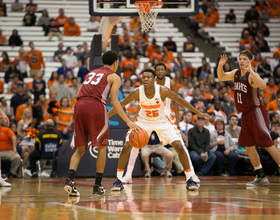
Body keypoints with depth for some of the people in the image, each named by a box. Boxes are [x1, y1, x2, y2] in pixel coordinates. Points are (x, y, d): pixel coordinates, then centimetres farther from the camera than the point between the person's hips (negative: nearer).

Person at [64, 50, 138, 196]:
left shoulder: (91, 73, 31)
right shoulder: (114, 77, 13)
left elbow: (78, 95, 22)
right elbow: (114, 102, 1)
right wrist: (128, 121, 4)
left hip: (80, 105, 5)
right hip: (96, 106, -5)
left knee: (80, 149, 9)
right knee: (101, 147, 12)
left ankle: (69, 180, -13)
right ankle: (97, 186, 10)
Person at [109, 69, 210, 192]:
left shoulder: (163, 91, -27)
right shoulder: (137, 92, -24)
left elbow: (180, 101, -14)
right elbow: (120, 105, -12)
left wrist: (198, 113, -7)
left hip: (162, 121, -1)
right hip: (143, 121, 1)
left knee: (179, 147, -12)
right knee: (126, 147, -14)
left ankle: (189, 179, 2)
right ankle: (118, 180, -1)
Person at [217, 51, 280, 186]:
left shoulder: (251, 75, -18)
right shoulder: (236, 73, 7)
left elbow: (263, 86, -38)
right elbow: (221, 77, 23)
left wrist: (250, 70, -41)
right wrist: (220, 66, 3)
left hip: (256, 112, -9)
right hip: (245, 114, 9)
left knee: (267, 144, -14)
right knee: (249, 147, 11)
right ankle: (261, 177, 19)